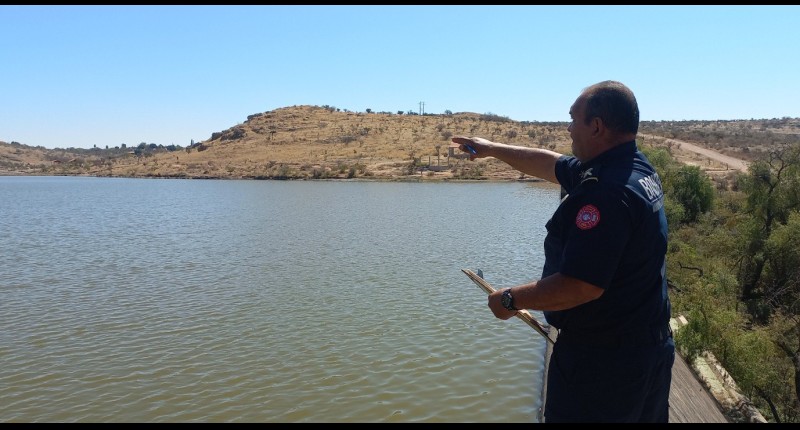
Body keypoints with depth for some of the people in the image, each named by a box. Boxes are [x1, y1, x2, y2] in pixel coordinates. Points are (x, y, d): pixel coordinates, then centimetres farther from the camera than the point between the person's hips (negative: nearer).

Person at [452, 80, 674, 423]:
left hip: (600, 359, -9)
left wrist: (511, 299, -16)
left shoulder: (606, 191, -27)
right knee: (645, 415, 23)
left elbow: (582, 286, -31)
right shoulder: (638, 169, 4)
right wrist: (492, 149, 25)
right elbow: (550, 164, 17)